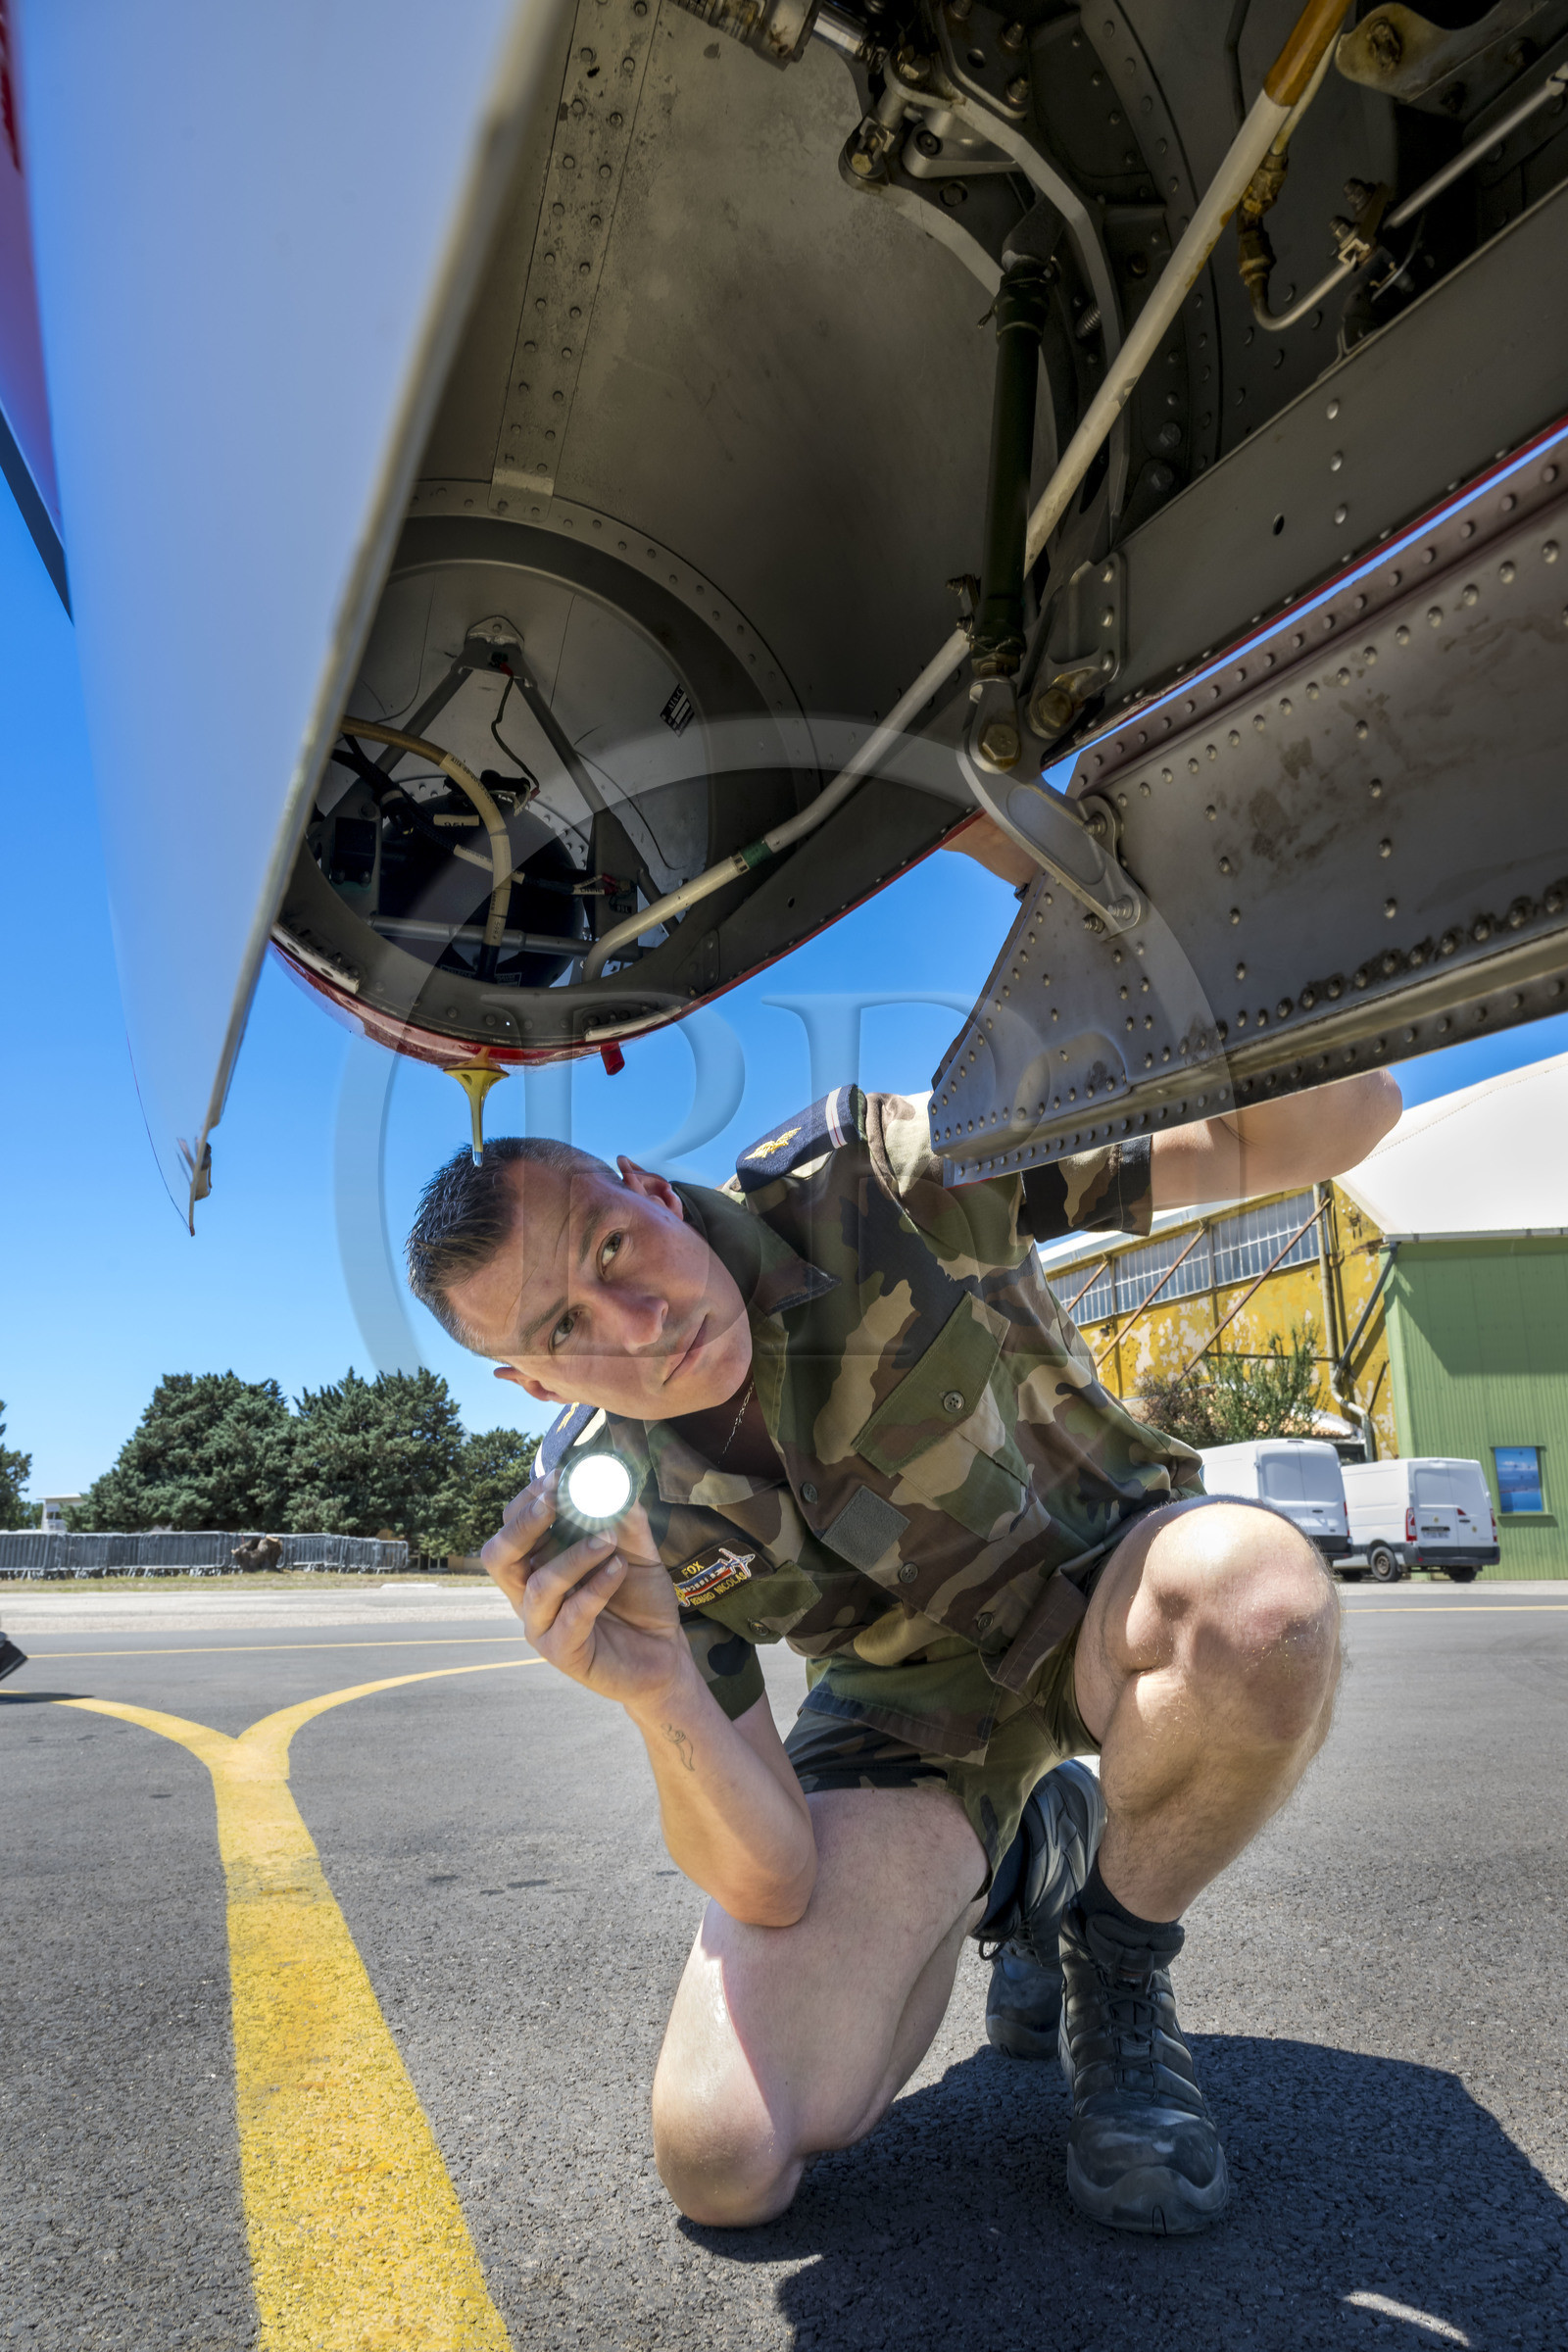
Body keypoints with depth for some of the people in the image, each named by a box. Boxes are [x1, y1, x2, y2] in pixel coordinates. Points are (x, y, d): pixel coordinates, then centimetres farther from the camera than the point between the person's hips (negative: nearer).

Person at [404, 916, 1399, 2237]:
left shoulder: (876, 1176, -26)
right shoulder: (606, 1517, -19)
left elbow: (1334, 1125, -23)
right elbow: (773, 1886, -19)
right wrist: (660, 1695, -40)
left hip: (1107, 1577, -1)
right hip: (906, 1707, 2)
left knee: (1255, 1594, -39)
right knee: (725, 2161, -13)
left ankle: (1118, 1967, -5)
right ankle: (1024, 1859, 14)